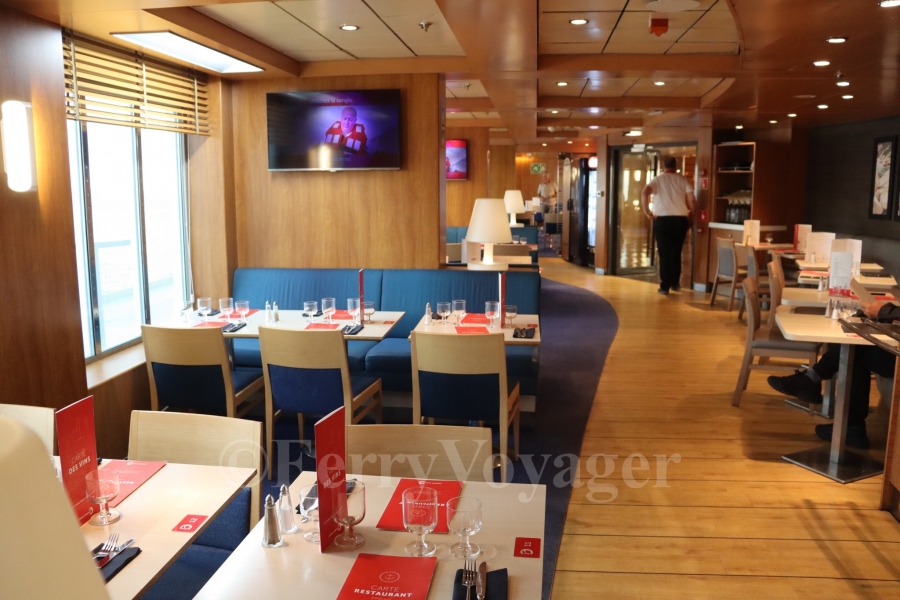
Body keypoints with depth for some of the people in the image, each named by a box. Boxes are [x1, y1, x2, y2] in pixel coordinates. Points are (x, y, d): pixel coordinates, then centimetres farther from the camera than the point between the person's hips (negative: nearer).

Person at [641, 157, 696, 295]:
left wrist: (647, 212, -8)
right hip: (680, 220, 2)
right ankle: (675, 282, 23)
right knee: (676, 252, 16)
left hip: (662, 220, -1)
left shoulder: (657, 180, 3)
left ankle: (665, 286, 2)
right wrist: (690, 215, 12)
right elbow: (692, 200, -3)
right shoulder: (683, 180, 7)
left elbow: (644, 193, -16)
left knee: (664, 253, 3)